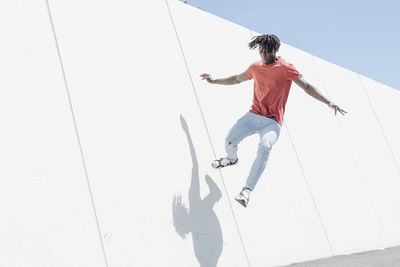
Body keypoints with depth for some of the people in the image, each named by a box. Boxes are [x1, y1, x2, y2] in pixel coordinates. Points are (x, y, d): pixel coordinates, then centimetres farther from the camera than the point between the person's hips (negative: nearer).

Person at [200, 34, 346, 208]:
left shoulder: (286, 68, -2)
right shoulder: (255, 67, 13)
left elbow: (307, 87, -6)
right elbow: (237, 79, 31)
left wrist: (329, 103, -17)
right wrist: (213, 81, 34)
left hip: (272, 122, -4)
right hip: (253, 115, 4)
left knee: (265, 147, -33)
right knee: (230, 141, -17)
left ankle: (247, 190, -30)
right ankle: (232, 159, 22)